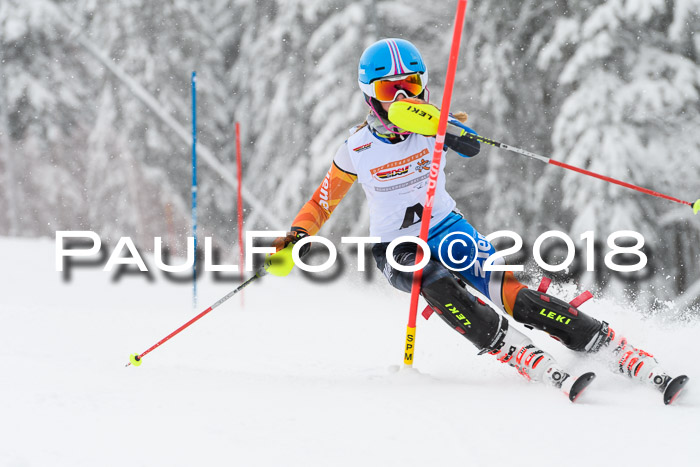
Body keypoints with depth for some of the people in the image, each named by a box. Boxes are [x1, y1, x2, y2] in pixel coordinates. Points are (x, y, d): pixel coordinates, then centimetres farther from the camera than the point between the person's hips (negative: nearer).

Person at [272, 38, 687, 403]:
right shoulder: (357, 150, -6)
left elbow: (470, 145, -32)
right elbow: (323, 202, 8)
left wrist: (453, 129, -54)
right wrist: (298, 236, -10)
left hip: (447, 228, 1)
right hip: (397, 250, 0)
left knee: (513, 294, -19)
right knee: (441, 288, -34)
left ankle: (635, 361, -21)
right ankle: (543, 370, -41)